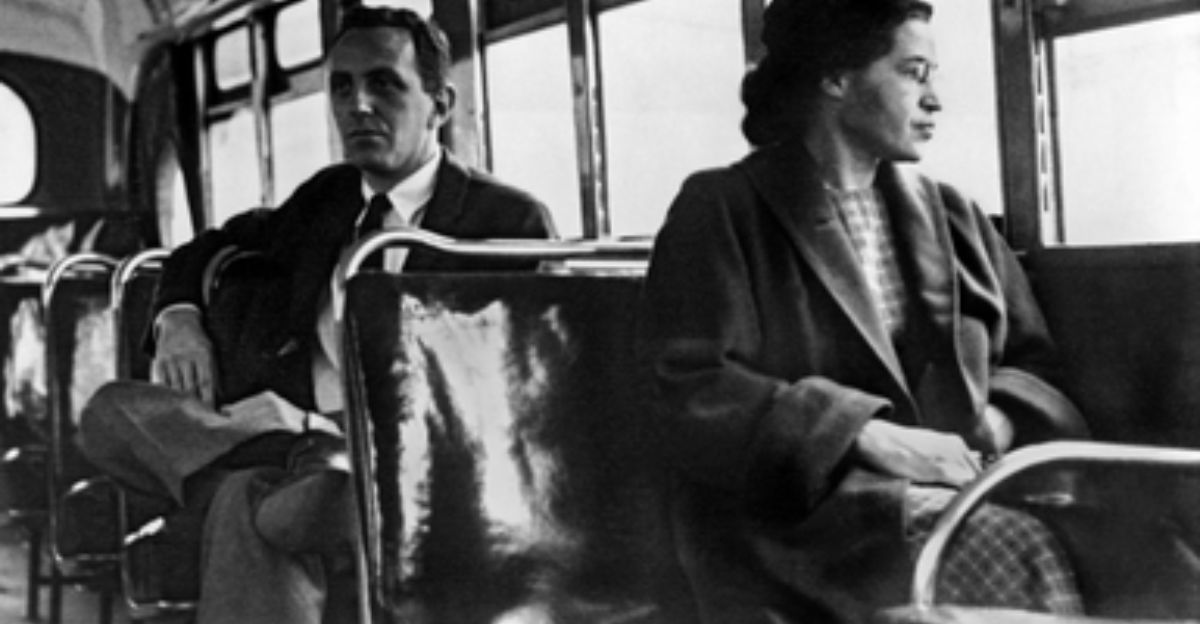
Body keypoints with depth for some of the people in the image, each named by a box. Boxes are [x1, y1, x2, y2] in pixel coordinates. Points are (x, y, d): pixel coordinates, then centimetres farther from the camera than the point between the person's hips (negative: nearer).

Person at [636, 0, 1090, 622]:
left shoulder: (952, 216, 21)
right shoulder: (721, 213, 2)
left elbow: (1029, 361, 22)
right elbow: (693, 392, -8)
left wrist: (998, 421, -3)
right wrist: (868, 437, -18)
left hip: (954, 489, 5)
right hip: (795, 521, -5)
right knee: (1016, 553, -32)